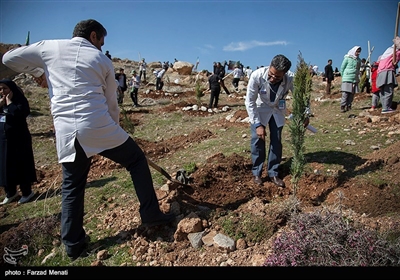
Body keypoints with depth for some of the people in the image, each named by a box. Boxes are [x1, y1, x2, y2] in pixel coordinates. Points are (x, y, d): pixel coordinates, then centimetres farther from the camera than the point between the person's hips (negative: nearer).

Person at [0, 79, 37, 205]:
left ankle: (27, 192, 11)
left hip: (18, 139, -6)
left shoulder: (20, 100, -7)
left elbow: (18, 113, -26)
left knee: (21, 165, -1)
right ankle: (10, 192, 25)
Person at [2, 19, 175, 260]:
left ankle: (73, 244, 26)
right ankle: (151, 214, 17)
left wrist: (38, 73, 33)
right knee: (136, 159, 16)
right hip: (98, 126, -2)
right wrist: (114, 128, 27)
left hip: (66, 132, 3)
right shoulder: (103, 60, 11)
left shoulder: (50, 47, 13)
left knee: (72, 187, 17)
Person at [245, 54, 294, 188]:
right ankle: (257, 172, 13)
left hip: (278, 111, 2)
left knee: (276, 142, 3)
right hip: (260, 109, -1)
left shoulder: (289, 80, -30)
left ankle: (273, 173, 18)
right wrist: (257, 124, -26)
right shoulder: (257, 76, -34)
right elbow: (250, 102, -25)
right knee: (257, 140, -4)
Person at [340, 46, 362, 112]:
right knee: (345, 93, -10)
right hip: (347, 79, -5)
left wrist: (358, 77, 12)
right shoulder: (347, 58, -1)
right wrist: (343, 76, 4)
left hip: (355, 79, 5)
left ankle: (349, 106, 7)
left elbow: (358, 69, 21)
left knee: (352, 94, 2)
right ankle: (342, 107, -8)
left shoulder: (359, 60, 13)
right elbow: (342, 68, 3)